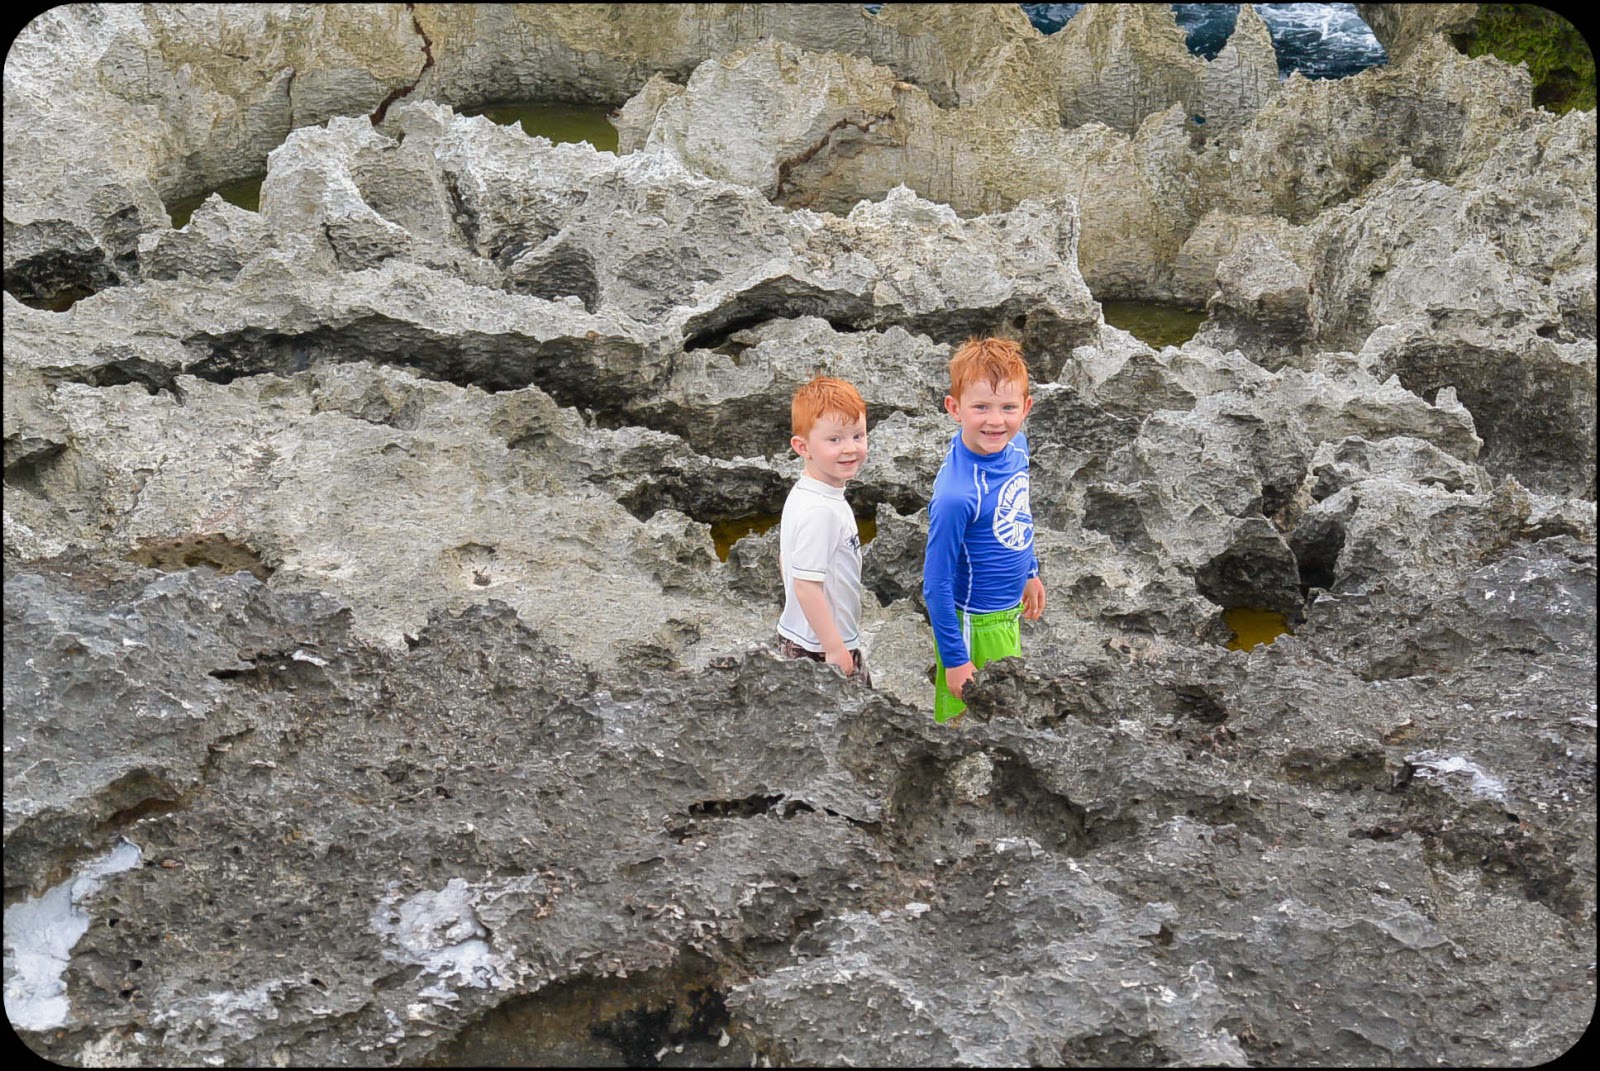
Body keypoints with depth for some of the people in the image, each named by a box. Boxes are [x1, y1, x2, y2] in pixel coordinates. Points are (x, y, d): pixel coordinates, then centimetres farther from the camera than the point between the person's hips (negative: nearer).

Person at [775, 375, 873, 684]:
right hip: (820, 652, -10)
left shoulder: (801, 494, 7)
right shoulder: (820, 511, -24)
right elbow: (806, 585, -25)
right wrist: (835, 648, -19)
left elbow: (786, 560, 17)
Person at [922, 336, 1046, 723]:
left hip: (1008, 609, 8)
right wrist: (955, 659, -18)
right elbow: (937, 585, -24)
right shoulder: (956, 495, -34)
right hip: (975, 621, -8)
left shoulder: (1016, 444, -10)